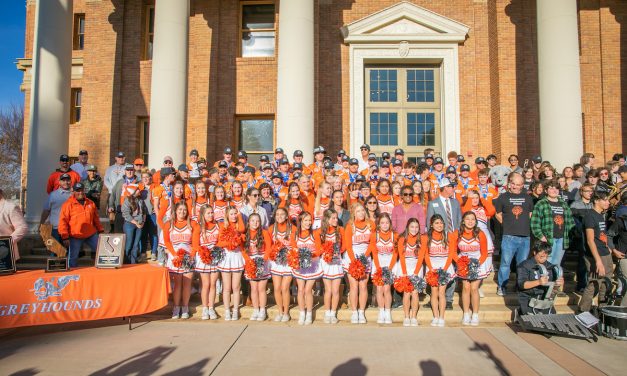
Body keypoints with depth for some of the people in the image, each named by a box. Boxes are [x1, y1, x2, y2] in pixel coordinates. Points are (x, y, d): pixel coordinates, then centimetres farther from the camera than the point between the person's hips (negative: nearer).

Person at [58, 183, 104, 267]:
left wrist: (100, 230, 15)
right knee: (73, 257, 4)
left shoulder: (91, 203, 9)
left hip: (92, 234, 4)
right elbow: (63, 221, -8)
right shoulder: (68, 204, -5)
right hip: (75, 237, -3)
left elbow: (96, 218, 17)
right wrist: (65, 237, -12)